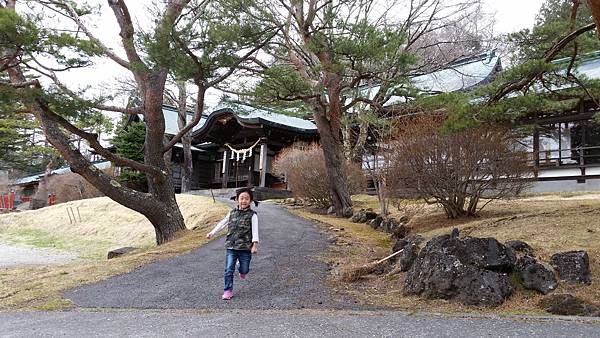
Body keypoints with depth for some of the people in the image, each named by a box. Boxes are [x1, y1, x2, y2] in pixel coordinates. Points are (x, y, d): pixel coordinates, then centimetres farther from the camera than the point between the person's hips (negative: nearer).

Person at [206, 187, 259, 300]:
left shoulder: (252, 215, -5)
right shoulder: (232, 213, 7)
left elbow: (255, 230, -10)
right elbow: (222, 223, 18)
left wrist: (255, 244, -18)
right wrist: (212, 233, 16)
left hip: (245, 248, -2)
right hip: (231, 247, 2)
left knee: (244, 269, 8)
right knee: (229, 270, -2)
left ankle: (242, 270, 45)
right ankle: (228, 291, 10)